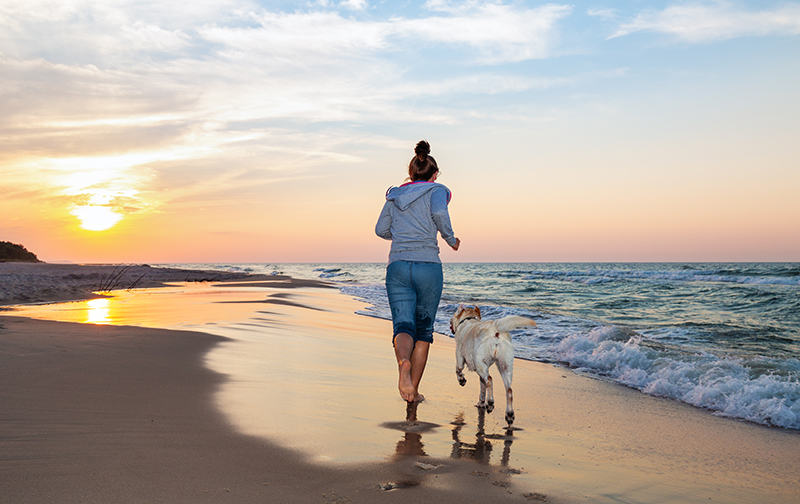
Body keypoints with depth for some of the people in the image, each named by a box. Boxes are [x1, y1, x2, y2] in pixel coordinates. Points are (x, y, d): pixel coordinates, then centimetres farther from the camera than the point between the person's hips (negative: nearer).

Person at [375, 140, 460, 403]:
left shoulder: (395, 195, 20)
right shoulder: (437, 190, 7)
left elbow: (381, 229, 18)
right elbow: (439, 213, -14)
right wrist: (451, 239, 1)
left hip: (397, 266, 2)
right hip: (428, 266, -2)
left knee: (403, 325, -6)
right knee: (424, 329, 12)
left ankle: (403, 361, -40)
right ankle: (413, 390, 15)